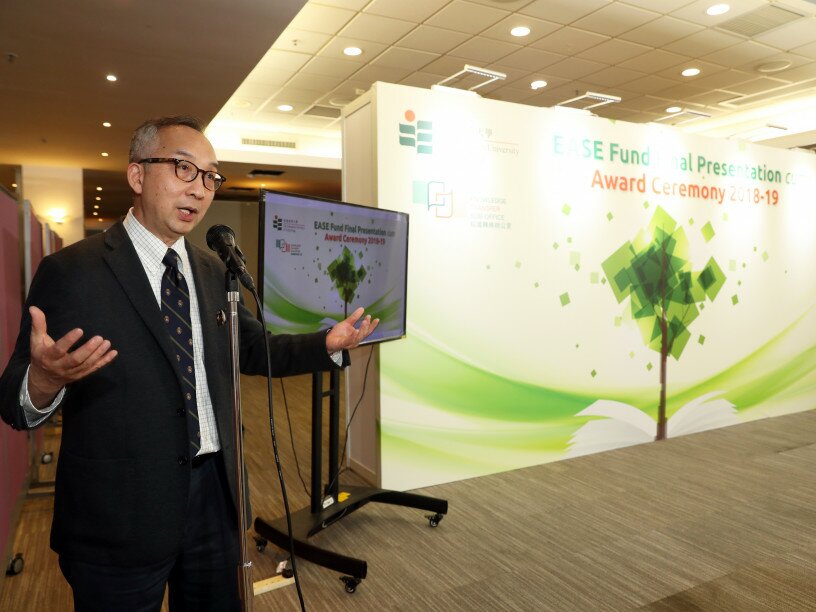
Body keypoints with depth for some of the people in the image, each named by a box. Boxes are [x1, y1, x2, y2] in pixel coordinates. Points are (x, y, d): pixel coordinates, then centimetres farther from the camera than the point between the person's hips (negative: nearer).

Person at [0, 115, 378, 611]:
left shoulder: (213, 271, 7)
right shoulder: (71, 271, -10)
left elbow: (255, 348, 12)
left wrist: (329, 344, -2)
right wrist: (43, 381, -33)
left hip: (215, 495, 5)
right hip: (119, 514, -5)